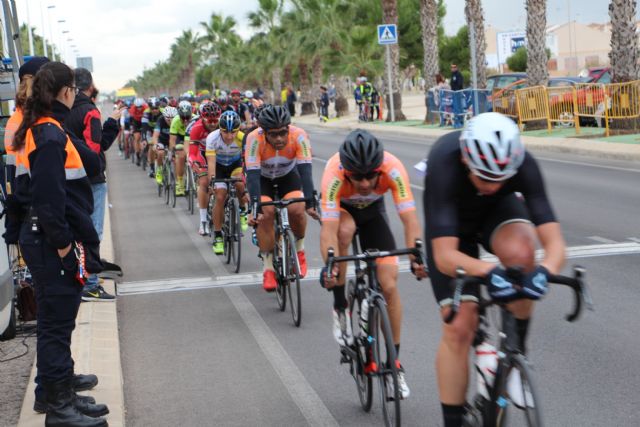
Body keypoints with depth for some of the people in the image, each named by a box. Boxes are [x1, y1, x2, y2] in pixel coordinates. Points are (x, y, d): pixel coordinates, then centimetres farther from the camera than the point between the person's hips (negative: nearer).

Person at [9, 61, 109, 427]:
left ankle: (63, 394, 28)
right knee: (57, 323, -3)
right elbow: (49, 199, -22)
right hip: (52, 243, -10)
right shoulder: (51, 134, -17)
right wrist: (65, 247, -19)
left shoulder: (36, 130, 13)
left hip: (41, 238, 10)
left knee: (57, 322, 17)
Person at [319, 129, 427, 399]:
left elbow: (409, 219, -38)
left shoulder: (392, 168, -36)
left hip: (372, 210, 1)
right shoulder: (334, 173, -39)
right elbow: (329, 229, -43)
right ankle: (340, 307, -18)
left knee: (389, 285, -9)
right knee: (345, 229, -39)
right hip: (340, 208, -1)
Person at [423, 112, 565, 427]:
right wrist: (489, 271, -61)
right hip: (451, 223, -1)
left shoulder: (523, 164, -33)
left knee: (519, 251, -35)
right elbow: (445, 256, -43)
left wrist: (544, 270, -58)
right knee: (459, 327, -12)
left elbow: (555, 243, -35)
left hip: (498, 210, 2)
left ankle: (516, 352, -11)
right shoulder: (444, 164, -40)